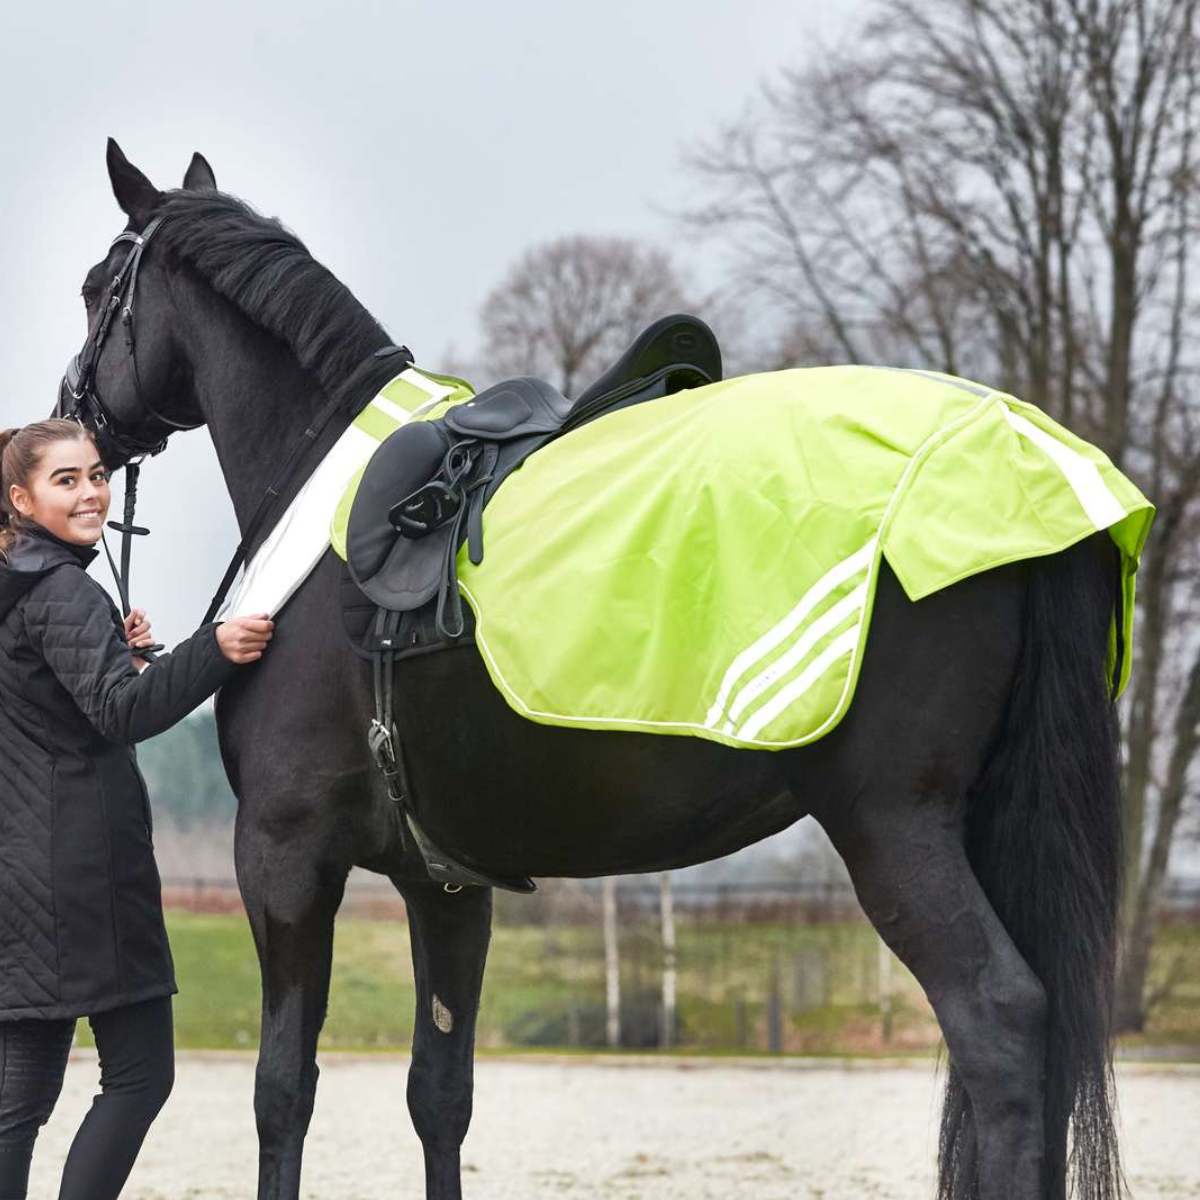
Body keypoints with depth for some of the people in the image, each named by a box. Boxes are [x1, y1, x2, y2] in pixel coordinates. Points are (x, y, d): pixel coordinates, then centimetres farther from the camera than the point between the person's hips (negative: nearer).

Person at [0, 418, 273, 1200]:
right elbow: (122, 712, -27)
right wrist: (216, 650, -38)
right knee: (140, 1074, -3)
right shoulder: (64, 594, -13)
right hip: (84, 866, -9)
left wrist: (114, 652, 14)